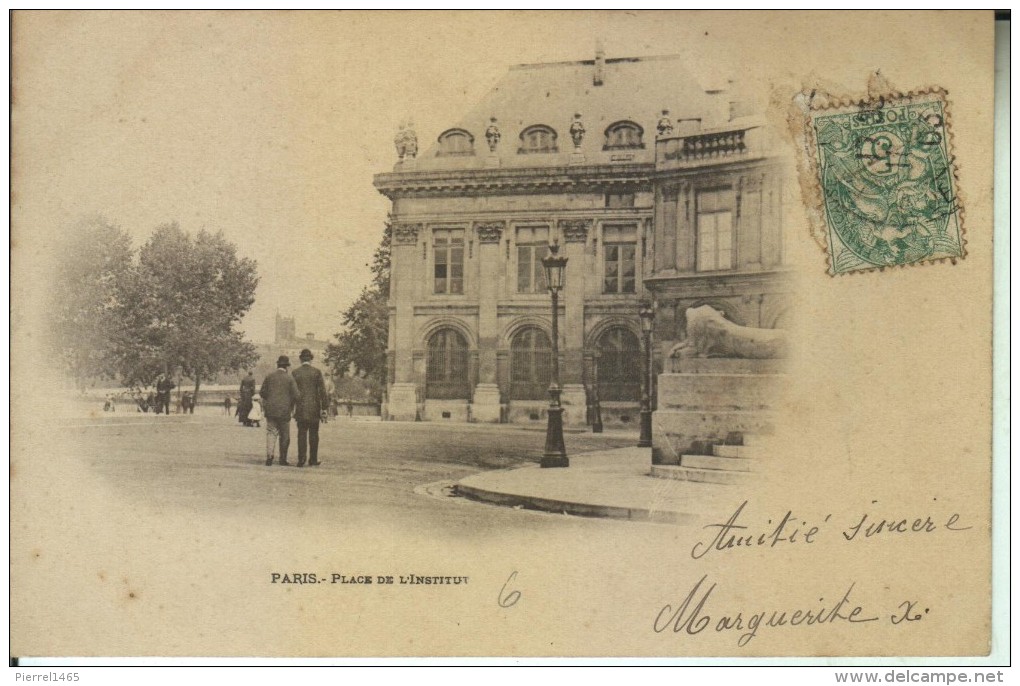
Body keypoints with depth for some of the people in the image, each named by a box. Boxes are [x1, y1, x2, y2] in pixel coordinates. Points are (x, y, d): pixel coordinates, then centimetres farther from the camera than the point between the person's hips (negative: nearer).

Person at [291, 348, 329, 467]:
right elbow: (322, 391, -5)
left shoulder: (295, 373, 1)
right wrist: (324, 408, -2)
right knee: (313, 434, 6)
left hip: (301, 408, 1)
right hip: (314, 408, -1)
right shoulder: (317, 372, -3)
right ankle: (313, 460, 7)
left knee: (302, 434, 3)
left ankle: (301, 460, -4)